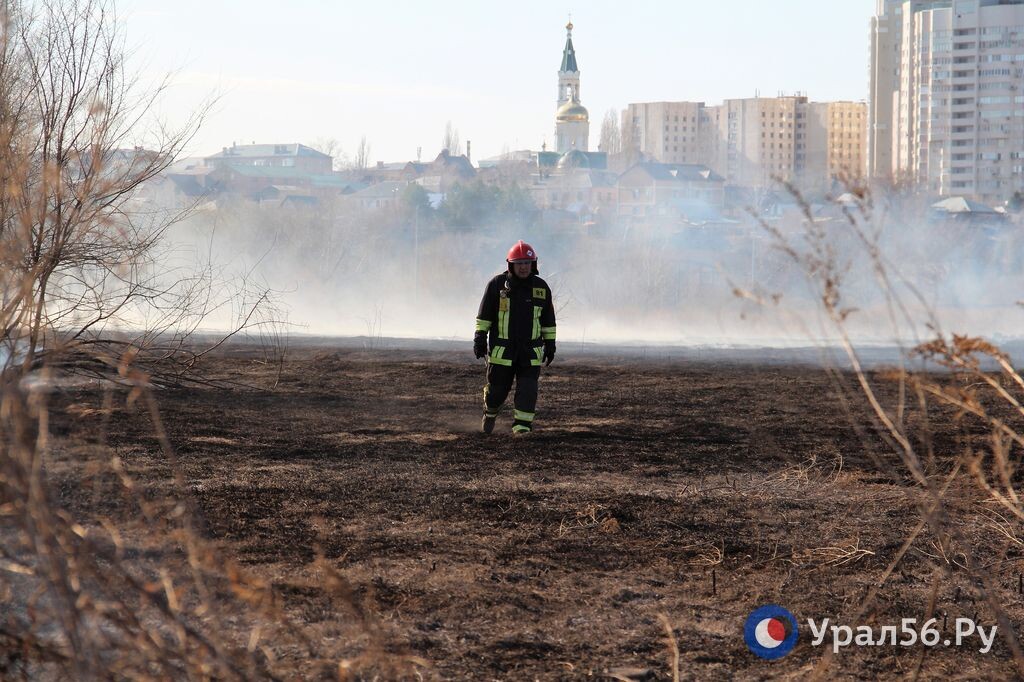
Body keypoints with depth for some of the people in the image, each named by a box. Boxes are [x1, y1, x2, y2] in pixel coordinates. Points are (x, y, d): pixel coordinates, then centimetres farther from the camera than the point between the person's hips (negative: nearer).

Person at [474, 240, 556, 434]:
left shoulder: (541, 287, 6)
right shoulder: (497, 284, -2)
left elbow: (548, 320, 14)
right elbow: (484, 315, 2)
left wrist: (550, 344, 13)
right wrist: (480, 338, -3)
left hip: (530, 351, 1)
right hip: (501, 350, -1)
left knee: (528, 390, -8)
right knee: (497, 388, 6)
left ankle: (522, 426, -5)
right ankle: (490, 415, 33)